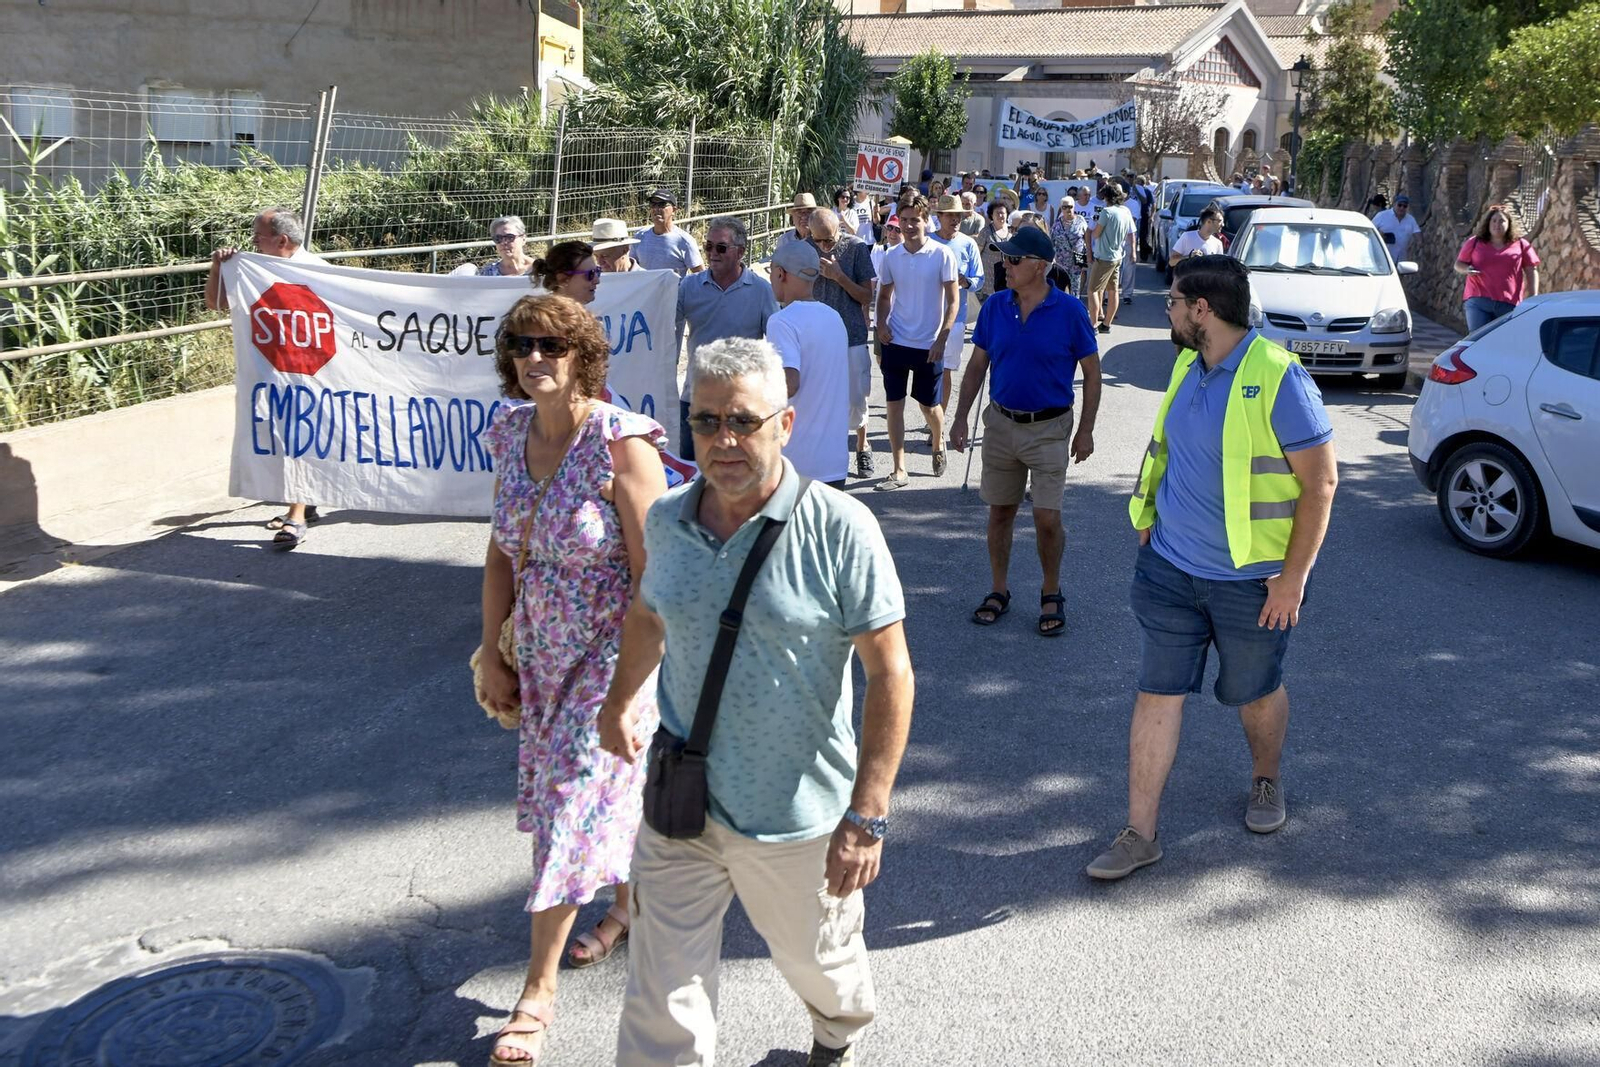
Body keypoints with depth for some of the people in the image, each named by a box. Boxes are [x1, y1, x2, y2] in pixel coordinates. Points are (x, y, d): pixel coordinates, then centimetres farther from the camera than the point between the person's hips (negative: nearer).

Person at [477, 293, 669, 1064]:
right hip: (541, 654, 6)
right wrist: (492, 658, 5)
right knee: (606, 793, 20)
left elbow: (653, 577, -20)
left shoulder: (621, 445, -21)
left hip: (611, 659, -6)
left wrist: (634, 689, -21)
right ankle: (629, 909, 46)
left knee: (574, 803, 1)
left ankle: (539, 988, 15)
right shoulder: (511, 435, 0)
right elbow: (502, 554, 7)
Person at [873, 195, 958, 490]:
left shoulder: (942, 255, -8)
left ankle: (938, 446, 40)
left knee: (929, 405, 9)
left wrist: (941, 340, -14)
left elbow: (953, 300, -6)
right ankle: (899, 471, 8)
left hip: (928, 344, -3)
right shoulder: (891, 256, 2)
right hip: (895, 342, 3)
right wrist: (882, 324, -4)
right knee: (894, 404, 1)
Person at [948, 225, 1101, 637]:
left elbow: (1092, 372, -4)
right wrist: (961, 417, 1)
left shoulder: (1069, 311, -11)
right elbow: (977, 366, 7)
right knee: (1000, 512, 11)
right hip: (1002, 424, 4)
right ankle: (998, 591, 26)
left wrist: (1086, 430, -6)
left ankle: (1051, 594, 19)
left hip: (1049, 428, -3)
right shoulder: (995, 307, -1)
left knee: (1047, 519, -2)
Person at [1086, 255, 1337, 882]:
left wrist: (1294, 577, -18)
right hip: (1170, 568, 6)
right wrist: (1153, 515, 15)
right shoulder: (1187, 366, 4)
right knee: (1157, 693, 3)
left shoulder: (1277, 377, -18)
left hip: (1252, 580, -5)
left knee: (1255, 694, 14)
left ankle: (1266, 780, 45)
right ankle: (1139, 833, 10)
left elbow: (1320, 482, -17)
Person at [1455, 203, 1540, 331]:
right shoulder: (1475, 242, 9)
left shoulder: (1520, 245, 9)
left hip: (1509, 305, 1)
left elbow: (1531, 272, 10)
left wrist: (1533, 299, 2)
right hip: (1479, 303, -1)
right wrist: (1467, 269, -10)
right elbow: (1458, 264, 14)